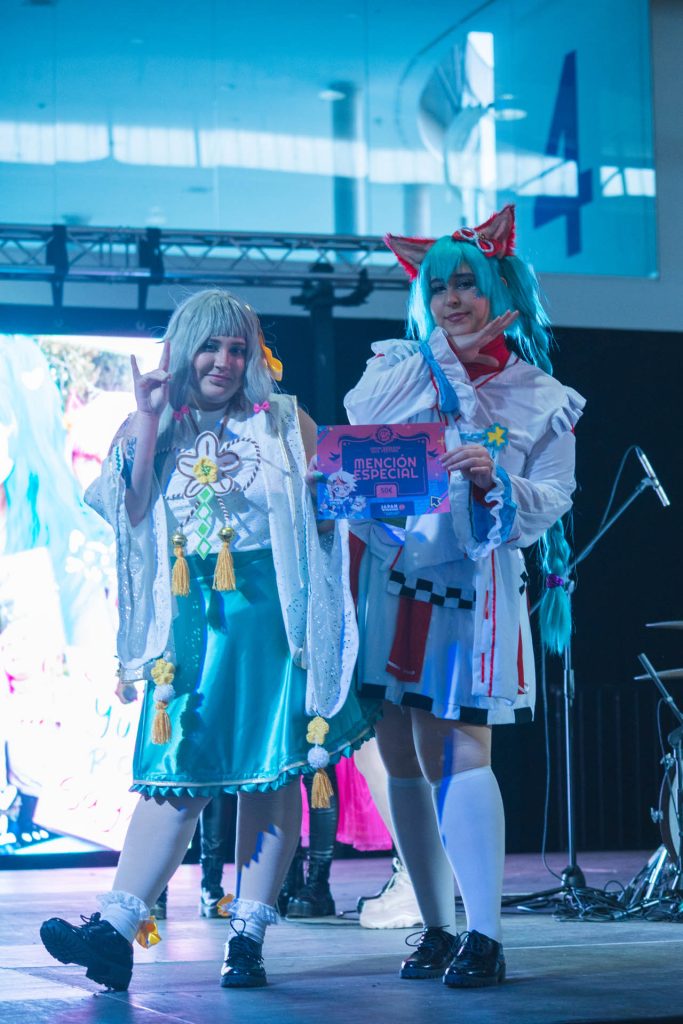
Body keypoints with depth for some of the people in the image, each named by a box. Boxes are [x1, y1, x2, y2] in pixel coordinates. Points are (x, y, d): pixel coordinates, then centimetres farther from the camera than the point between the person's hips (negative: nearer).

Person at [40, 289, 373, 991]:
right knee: (173, 775, -5)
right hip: (190, 620, 1)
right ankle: (115, 931, -10)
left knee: (271, 774, -2)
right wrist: (149, 421, -6)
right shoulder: (150, 428, 11)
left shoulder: (285, 424, 6)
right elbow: (131, 513, -2)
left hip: (270, 617, -1)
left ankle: (247, 939, 2)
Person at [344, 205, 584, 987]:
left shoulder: (541, 403, 5)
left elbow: (548, 507, -3)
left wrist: (492, 482, -20)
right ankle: (437, 929, 15)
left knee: (460, 754, -14)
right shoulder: (393, 373, 10)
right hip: (385, 587, 3)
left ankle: (483, 937, -13)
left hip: (469, 596, -3)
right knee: (403, 762, 5)